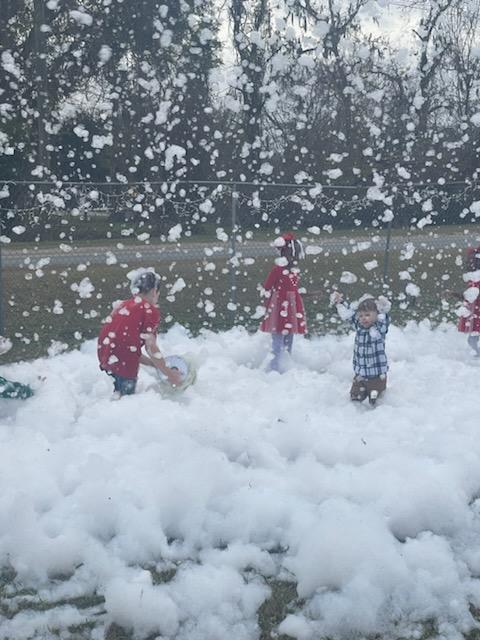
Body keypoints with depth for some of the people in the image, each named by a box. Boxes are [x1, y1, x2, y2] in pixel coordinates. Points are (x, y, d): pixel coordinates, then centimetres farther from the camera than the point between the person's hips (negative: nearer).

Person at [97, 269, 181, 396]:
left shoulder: (122, 305, 21)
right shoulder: (150, 310, -2)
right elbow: (151, 347, -7)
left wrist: (155, 364, 20)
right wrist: (168, 373, 3)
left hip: (106, 356, 7)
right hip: (123, 362, -7)